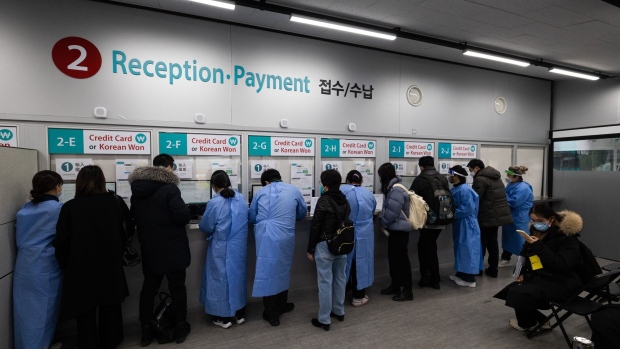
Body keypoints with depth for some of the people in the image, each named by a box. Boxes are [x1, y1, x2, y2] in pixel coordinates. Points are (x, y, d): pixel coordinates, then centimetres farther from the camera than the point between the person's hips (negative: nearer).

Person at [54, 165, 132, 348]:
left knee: (86, 315, 12)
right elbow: (128, 229, 0)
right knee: (110, 311, 20)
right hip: (111, 267, 2)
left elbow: (61, 242, -7)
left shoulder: (69, 207, -9)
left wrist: (66, 267, 7)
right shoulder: (115, 202, -7)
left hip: (81, 269, -2)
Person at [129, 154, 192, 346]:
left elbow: (135, 217, 17)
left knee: (149, 288, 16)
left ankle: (146, 331, 25)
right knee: (177, 287, 8)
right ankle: (180, 327, 20)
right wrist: (185, 212, -3)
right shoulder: (169, 188, -18)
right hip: (172, 249, -6)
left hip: (149, 249, 6)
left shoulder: (137, 190, 6)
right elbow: (183, 216, -24)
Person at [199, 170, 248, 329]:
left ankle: (224, 317, 22)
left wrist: (215, 229, 12)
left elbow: (205, 227, -9)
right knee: (238, 276, 17)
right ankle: (240, 314, 30)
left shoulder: (214, 203, -19)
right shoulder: (241, 198, -2)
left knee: (221, 278, 10)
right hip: (239, 246, 5)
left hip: (221, 249, -5)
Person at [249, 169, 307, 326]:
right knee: (282, 270, 18)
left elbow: (251, 217, 17)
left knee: (267, 271, 9)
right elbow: (303, 213, 20)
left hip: (265, 238, 0)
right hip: (284, 238, 0)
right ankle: (280, 306, 35)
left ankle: (271, 313, 17)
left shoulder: (260, 192, 8)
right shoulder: (293, 190, 7)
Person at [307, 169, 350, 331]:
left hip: (325, 245, -7)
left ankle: (324, 320, 10)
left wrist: (310, 249, -6)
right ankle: (339, 311, 33)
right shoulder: (344, 200, 5)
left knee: (325, 282, 1)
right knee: (340, 279, 18)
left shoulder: (324, 200, -16)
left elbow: (315, 226, -14)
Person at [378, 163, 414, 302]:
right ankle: (395, 285, 29)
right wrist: (384, 222, 8)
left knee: (402, 258, -1)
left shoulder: (396, 190, -22)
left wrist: (383, 223, -9)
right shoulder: (393, 188, 10)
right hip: (395, 228, 10)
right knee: (393, 257, 17)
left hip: (399, 229, -10)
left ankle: (407, 291, 10)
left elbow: (392, 212, -23)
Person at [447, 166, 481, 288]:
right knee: (461, 248, 16)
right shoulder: (456, 189, 9)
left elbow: (468, 208, -24)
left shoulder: (465, 190, -20)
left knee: (467, 249, -3)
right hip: (459, 223, 10)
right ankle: (461, 274, 26)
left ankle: (469, 279, 5)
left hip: (466, 224, -10)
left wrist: (454, 214, -18)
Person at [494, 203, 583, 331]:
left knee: (518, 293, -21)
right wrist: (523, 273, 3)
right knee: (510, 290, -7)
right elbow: (526, 256, 16)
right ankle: (539, 320, 12)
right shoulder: (537, 231, 5)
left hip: (561, 284, -8)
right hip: (540, 277, 8)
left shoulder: (567, 236, -15)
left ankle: (526, 323, 10)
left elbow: (562, 265, -27)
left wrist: (539, 246, -30)